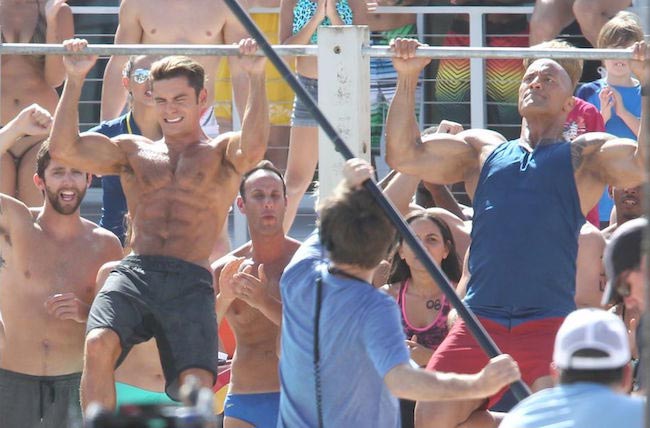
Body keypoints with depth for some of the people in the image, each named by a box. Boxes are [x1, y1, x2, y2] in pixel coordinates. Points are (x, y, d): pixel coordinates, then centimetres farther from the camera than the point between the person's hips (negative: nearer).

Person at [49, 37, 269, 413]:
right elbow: (64, 149, 11)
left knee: (197, 384, -20)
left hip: (190, 283, -2)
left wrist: (256, 78, -10)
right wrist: (75, 79, 7)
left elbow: (253, 149, -9)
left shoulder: (221, 153, 16)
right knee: (99, 345, -29)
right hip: (134, 273, 2)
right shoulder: (133, 151, 23)